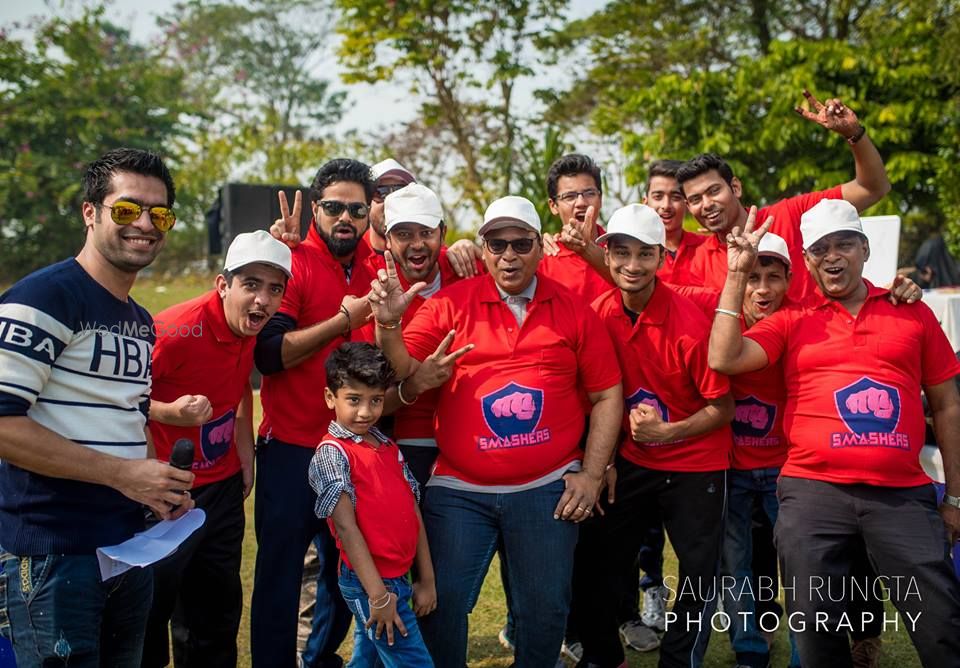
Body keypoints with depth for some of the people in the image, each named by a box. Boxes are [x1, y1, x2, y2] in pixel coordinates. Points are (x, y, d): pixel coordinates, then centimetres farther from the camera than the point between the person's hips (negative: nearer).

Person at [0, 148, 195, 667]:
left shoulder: (140, 322, 14)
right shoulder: (43, 298, -13)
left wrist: (158, 485, 5)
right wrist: (121, 473, -21)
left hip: (130, 549, 9)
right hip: (51, 559, -8)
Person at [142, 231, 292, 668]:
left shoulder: (250, 326, -1)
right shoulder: (178, 330, -24)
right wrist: (170, 413, -34)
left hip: (223, 486, 7)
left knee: (218, 609, 17)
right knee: (152, 606, 3)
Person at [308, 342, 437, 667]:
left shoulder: (388, 447, 11)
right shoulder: (331, 452, -10)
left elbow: (413, 513, 10)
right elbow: (345, 525, -15)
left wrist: (427, 579, 6)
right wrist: (378, 593, -17)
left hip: (400, 577, 7)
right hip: (369, 581, -7)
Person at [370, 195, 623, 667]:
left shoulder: (574, 310, 2)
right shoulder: (450, 303, 0)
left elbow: (607, 395, 5)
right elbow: (403, 374, -3)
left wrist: (591, 474, -1)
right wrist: (388, 325, -21)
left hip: (548, 489, 1)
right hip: (458, 490, 0)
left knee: (545, 610, 9)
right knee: (443, 604, 4)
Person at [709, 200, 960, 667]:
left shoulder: (912, 312, 10)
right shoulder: (792, 322, 8)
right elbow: (724, 360, -7)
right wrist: (737, 274, -4)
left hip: (903, 494, 0)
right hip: (813, 493, 0)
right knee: (816, 626, 6)